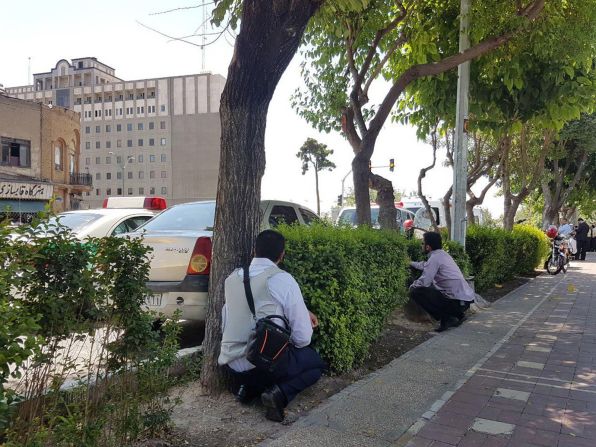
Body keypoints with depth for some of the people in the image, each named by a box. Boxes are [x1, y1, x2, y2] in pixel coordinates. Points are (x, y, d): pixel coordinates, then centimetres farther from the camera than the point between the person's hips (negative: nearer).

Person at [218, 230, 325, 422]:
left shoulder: (232, 278, 6)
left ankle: (248, 387, 12)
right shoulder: (283, 280, -12)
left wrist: (301, 311, 22)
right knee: (317, 362, 21)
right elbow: (303, 338, -9)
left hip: (230, 366, 6)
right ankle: (279, 392, -5)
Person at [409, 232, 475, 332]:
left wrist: (412, 286, 3)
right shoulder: (442, 254, 14)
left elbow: (424, 282, -18)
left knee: (415, 292, -10)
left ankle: (447, 319, -6)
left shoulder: (435, 257, -14)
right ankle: (457, 315, 17)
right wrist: (411, 263, 47)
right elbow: (426, 265, 34)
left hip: (458, 302, -9)